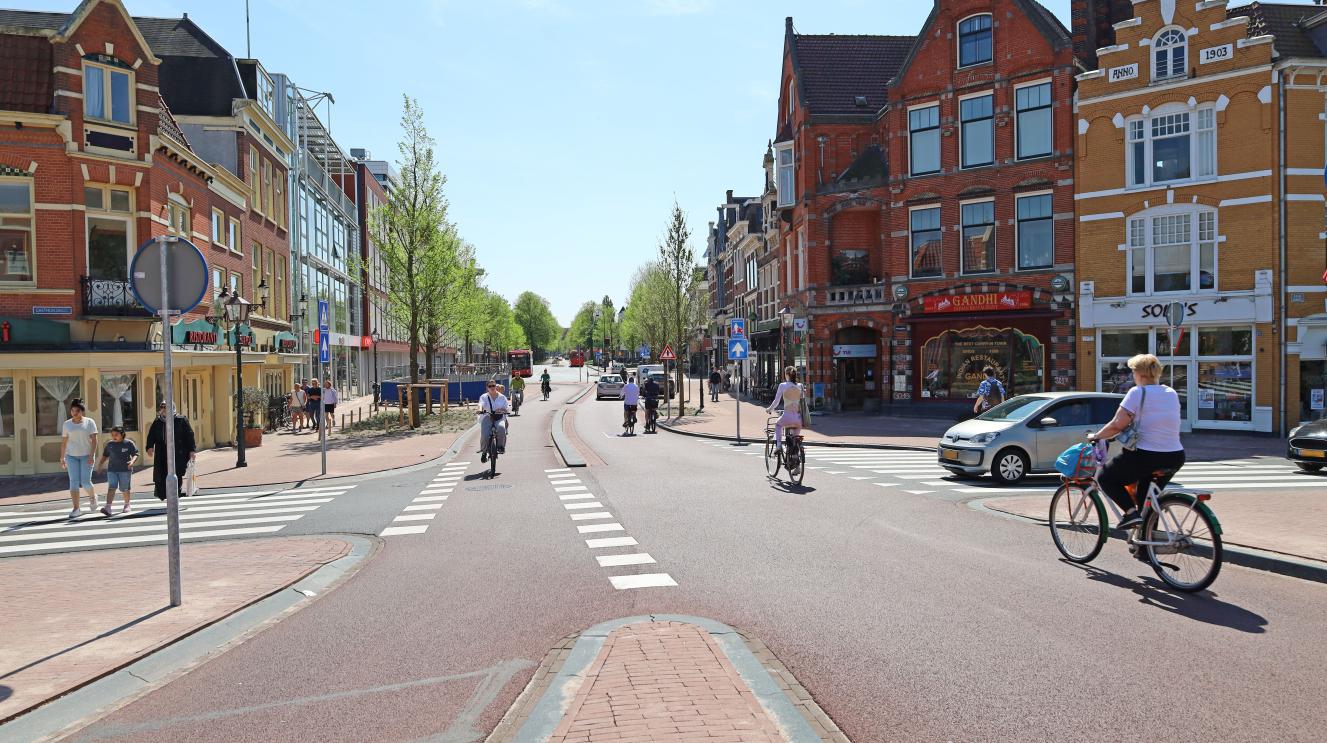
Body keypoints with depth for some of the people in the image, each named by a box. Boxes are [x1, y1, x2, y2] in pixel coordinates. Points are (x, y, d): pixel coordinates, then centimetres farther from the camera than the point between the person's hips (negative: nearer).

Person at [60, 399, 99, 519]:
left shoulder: (89, 422, 0)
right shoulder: (66, 424, 7)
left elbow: (94, 440, -5)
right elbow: (63, 442, 9)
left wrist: (92, 455, -13)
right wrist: (62, 458, 6)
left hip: (86, 456, -2)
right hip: (71, 456, 2)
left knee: (85, 482, -5)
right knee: (74, 482, -6)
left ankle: (92, 497, 27)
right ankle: (76, 509, -6)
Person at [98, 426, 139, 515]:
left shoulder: (129, 443, -3)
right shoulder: (110, 444, 9)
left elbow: (135, 454, -5)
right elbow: (105, 455, 21)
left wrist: (132, 461, -24)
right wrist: (101, 463, 6)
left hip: (125, 470, -2)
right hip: (112, 470, 2)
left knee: (125, 489, 7)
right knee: (111, 488, -11)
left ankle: (127, 505, 27)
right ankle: (108, 506, -20)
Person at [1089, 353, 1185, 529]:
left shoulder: (1137, 392, -10)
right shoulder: (1172, 393, 11)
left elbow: (1116, 426, -13)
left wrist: (1096, 436, 3)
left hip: (1145, 457, -7)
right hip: (1175, 458, 7)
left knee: (1105, 478, 10)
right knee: (1147, 496, 25)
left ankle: (1131, 512, -7)